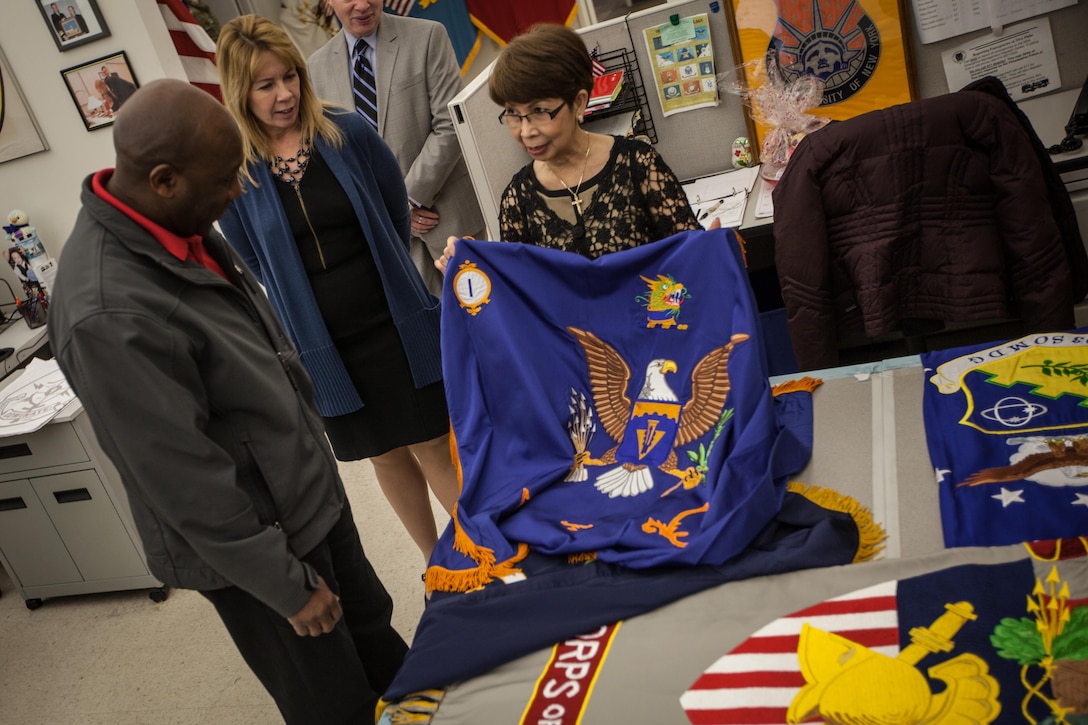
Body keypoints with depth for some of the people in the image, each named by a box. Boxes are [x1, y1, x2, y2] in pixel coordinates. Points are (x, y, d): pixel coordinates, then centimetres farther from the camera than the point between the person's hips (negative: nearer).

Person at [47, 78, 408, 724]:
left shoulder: (181, 225, -5)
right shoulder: (109, 316, -33)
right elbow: (186, 482, -27)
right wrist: (289, 586, -16)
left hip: (311, 491, 8)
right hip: (253, 547, -8)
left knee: (374, 629, 28)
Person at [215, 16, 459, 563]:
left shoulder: (349, 133, -8)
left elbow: (396, 213, 4)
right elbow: (255, 264, 3)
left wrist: (382, 280, 9)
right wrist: (309, 303, 4)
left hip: (396, 326, -1)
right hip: (327, 346, 1)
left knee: (433, 447, 5)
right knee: (386, 456, 16)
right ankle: (438, 564, 36)